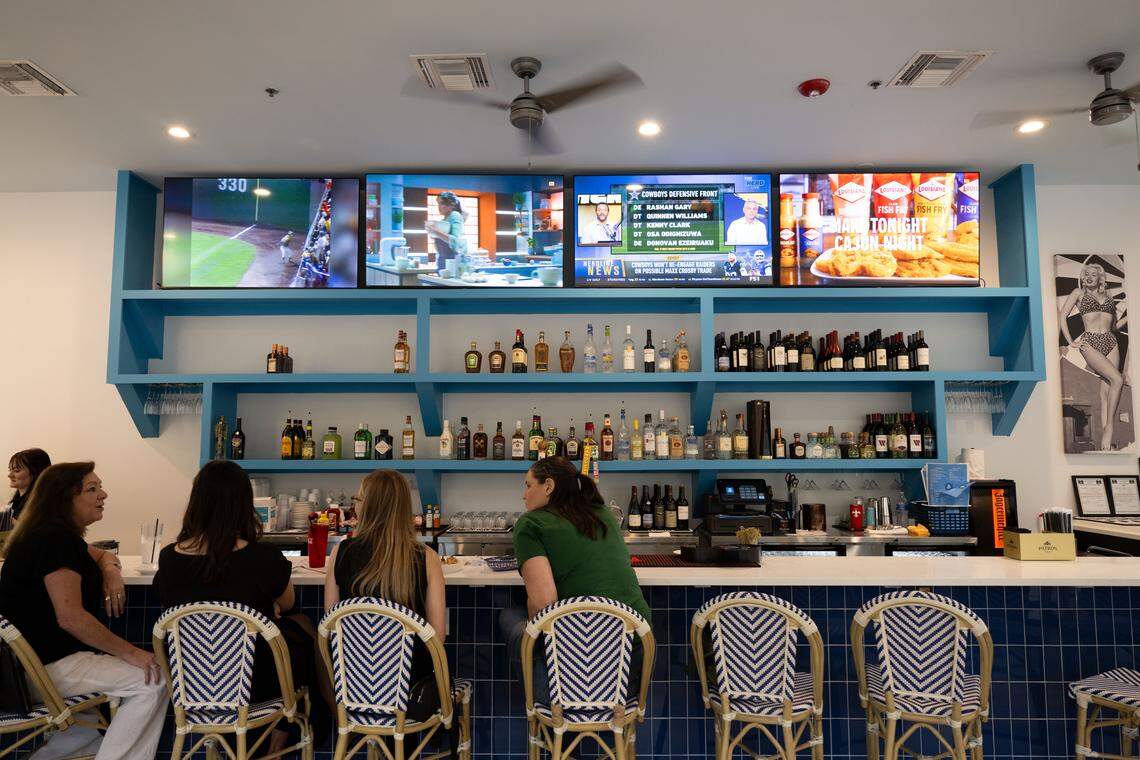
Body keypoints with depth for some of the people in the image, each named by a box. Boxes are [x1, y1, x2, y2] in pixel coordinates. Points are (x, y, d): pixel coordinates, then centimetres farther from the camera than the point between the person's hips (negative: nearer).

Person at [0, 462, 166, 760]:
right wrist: (130, 653, -22)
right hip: (45, 666, -11)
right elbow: (71, 617, -27)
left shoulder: (62, 535, 10)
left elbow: (101, 555, 28)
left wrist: (112, 572, 2)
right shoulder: (54, 539, -21)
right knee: (153, 682, -18)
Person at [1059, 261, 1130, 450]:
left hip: (1111, 342, 4)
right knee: (1117, 380, -23)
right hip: (1090, 342, -4)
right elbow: (1062, 316, 3)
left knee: (1106, 390, -3)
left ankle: (1106, 441, -3)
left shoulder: (1109, 296, 20)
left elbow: (1115, 323, 29)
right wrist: (1070, 342, -3)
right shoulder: (1078, 293, 9)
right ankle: (1109, 427, -12)